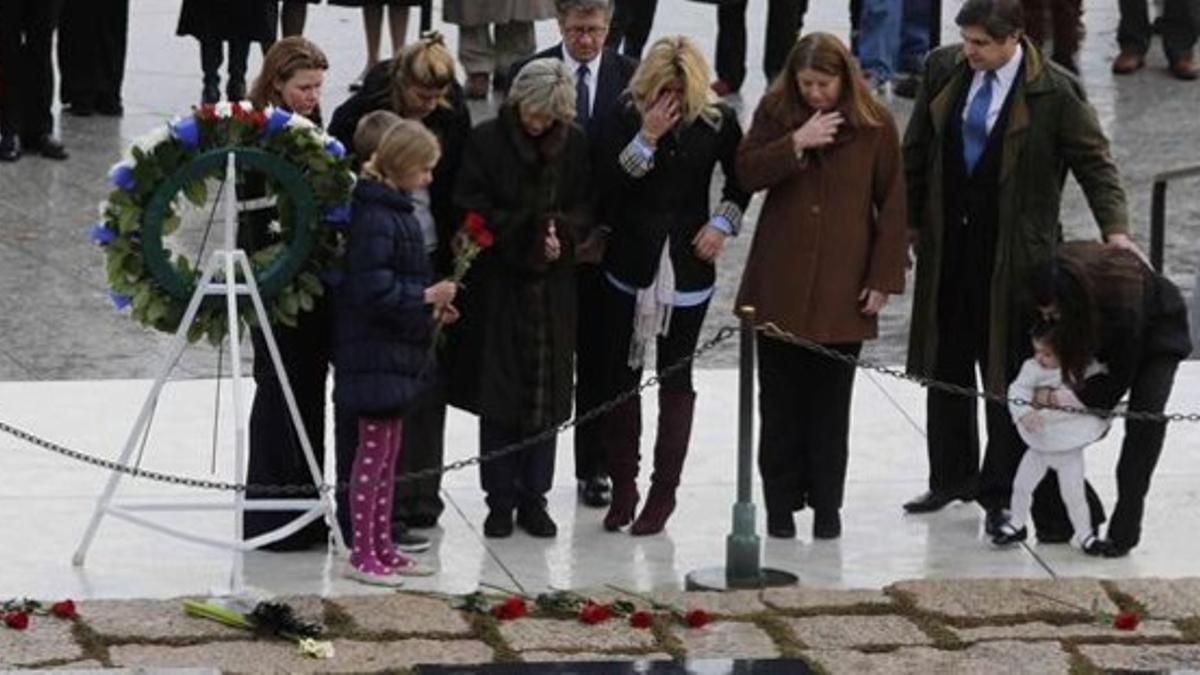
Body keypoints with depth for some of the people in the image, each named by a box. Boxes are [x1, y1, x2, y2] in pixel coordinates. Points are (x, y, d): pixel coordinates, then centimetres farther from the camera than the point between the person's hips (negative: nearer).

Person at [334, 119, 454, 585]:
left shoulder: (395, 210, 12)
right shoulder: (374, 217, -20)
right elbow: (372, 289, -26)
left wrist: (429, 302, 8)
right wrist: (425, 296, -18)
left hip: (396, 351, 10)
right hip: (375, 353, -10)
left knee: (388, 451, 15)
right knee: (374, 452, -3)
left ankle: (382, 549, 22)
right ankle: (362, 555, 3)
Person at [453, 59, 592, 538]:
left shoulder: (574, 144, 3)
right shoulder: (486, 141, -6)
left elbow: (586, 208, 6)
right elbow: (472, 211, -8)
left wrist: (560, 231, -14)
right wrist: (530, 230, -16)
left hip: (552, 287, 2)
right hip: (498, 285, -2)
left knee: (547, 394, 4)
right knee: (499, 392, 1)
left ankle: (534, 498, 14)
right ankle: (500, 499, 10)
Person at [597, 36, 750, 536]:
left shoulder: (717, 122, -3)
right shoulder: (628, 117, -6)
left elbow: (740, 180, 13)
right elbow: (606, 183, -14)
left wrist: (724, 222, -2)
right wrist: (647, 139, -22)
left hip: (687, 267, 0)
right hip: (630, 264, 0)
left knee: (675, 380, 5)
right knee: (621, 374, 4)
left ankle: (663, 490, 11)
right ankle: (623, 486, 15)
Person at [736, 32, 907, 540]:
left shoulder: (875, 125, -3)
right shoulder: (776, 113, 1)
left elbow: (891, 206, 0)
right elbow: (746, 173, -6)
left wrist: (884, 279, -4)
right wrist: (796, 144, -19)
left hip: (842, 285, -1)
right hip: (780, 284, 1)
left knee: (831, 402, 5)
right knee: (780, 401, 5)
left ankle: (826, 504, 16)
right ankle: (780, 503, 14)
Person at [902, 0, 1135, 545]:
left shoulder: (1054, 91, -14)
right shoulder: (943, 70, -1)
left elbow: (1094, 161, -8)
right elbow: (918, 150, 10)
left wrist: (1115, 229, -20)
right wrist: (909, 219, 10)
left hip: (1013, 254, -5)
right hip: (947, 244, 5)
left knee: (1008, 371, 1)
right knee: (946, 366, 14)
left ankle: (1001, 492, 11)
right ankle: (952, 476, 29)